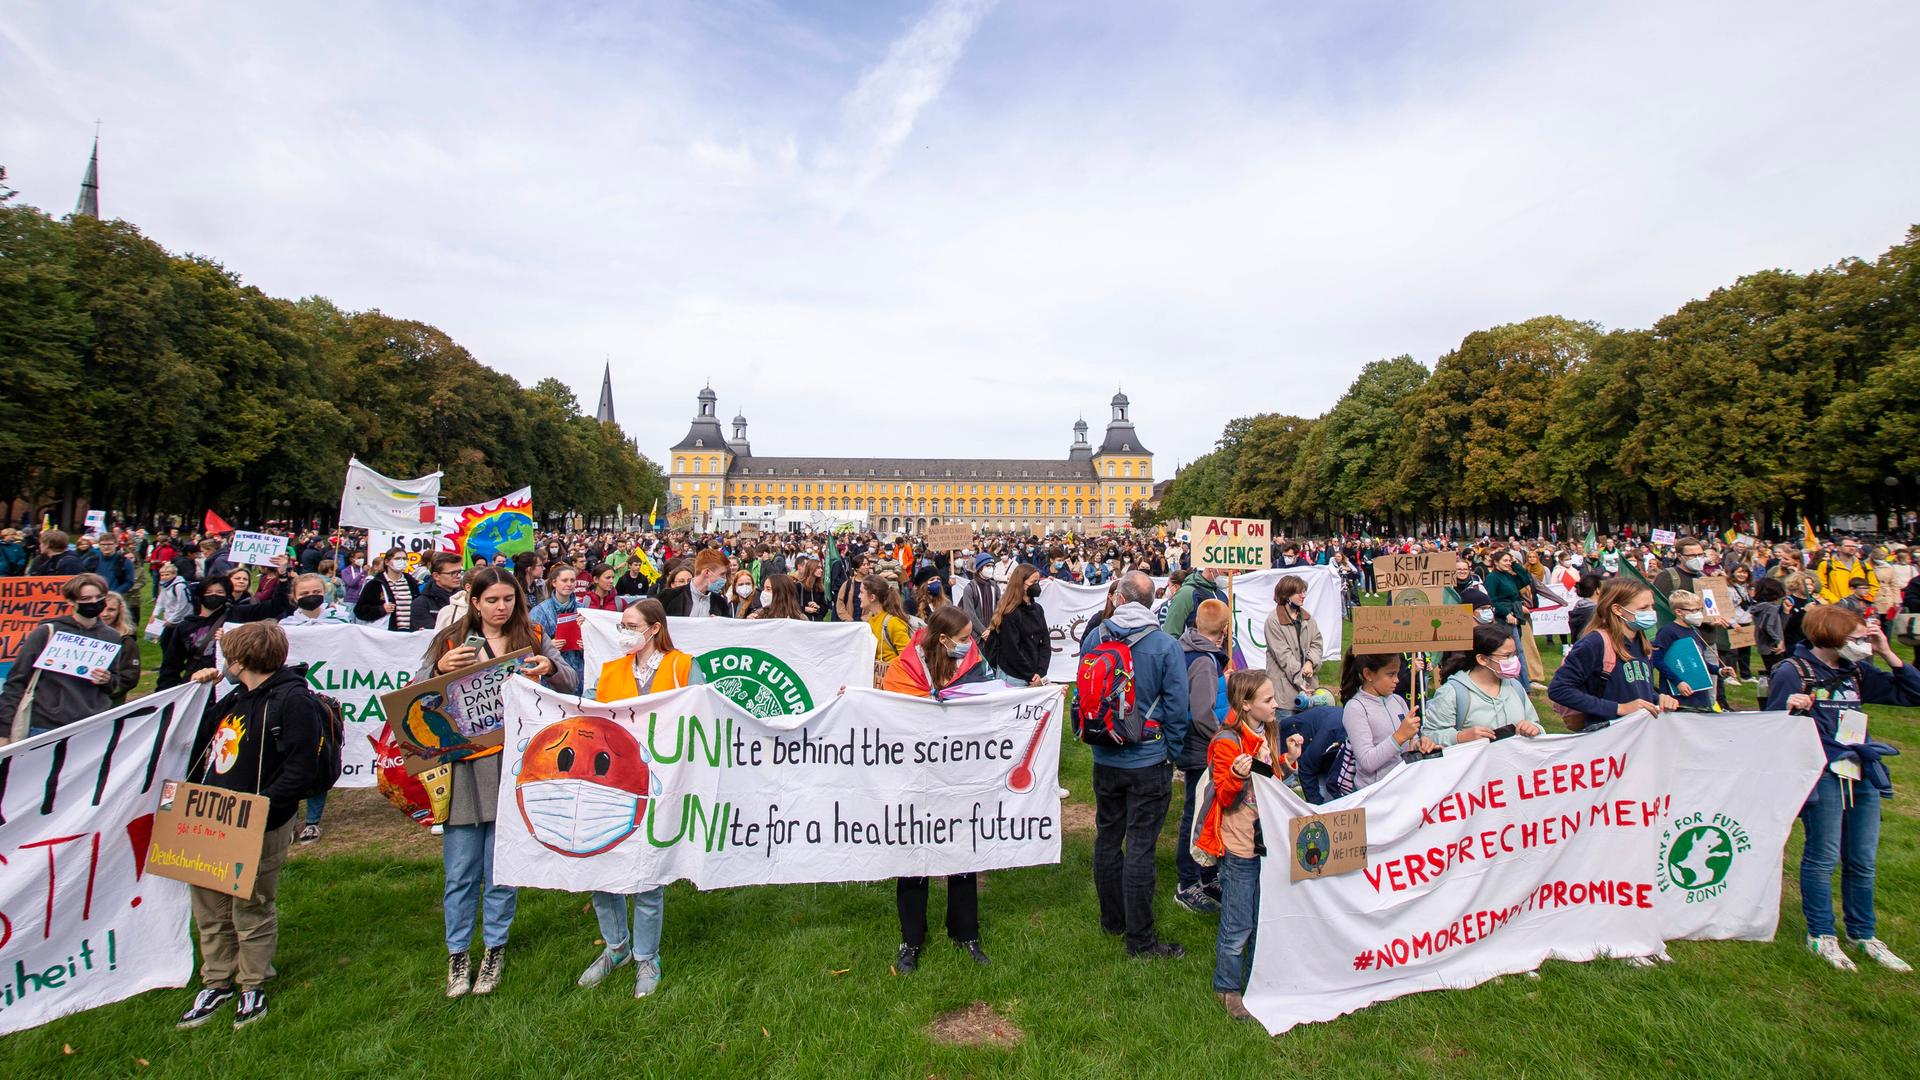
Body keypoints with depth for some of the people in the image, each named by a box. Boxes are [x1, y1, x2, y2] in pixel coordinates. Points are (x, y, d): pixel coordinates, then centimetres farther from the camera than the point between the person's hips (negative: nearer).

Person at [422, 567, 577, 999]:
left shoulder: (532, 639, 4)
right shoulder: (451, 640, 4)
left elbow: (572, 683, -2)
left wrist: (550, 668, -23)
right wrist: (440, 669, -20)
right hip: (461, 763, 0)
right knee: (461, 871, 8)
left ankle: (495, 948, 28)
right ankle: (458, 953, 27)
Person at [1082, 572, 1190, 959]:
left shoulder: (1096, 637, -4)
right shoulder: (1166, 645, -13)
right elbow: (1177, 707, -11)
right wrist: (1172, 752, 3)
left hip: (1105, 759, 3)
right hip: (1149, 760, -3)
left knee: (1107, 838, 17)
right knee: (1140, 847, 2)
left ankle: (1112, 919, 32)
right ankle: (1139, 938, 12)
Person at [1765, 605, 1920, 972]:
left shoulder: (1856, 672, 11)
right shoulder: (1793, 672, -9)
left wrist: (1888, 653, 5)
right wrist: (1789, 708, -31)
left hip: (1862, 775, 7)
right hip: (1822, 774, -7)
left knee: (1862, 860, 14)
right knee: (1824, 857, 1)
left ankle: (1863, 934, 29)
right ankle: (1820, 935, 14)